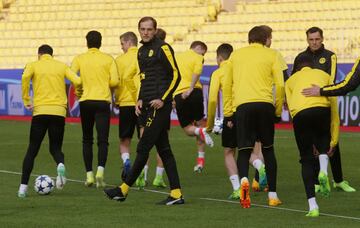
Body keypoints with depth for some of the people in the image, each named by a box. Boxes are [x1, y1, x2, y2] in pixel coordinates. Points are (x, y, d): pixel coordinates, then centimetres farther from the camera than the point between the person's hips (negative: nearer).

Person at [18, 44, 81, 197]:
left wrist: (26, 100, -7)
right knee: (55, 148, 13)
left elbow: (25, 77, -14)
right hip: (59, 111, 1)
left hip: (40, 111, -1)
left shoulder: (33, 65, 8)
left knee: (32, 150, 9)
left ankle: (23, 187, 2)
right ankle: (60, 165, -22)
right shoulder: (62, 66, 13)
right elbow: (77, 81, -1)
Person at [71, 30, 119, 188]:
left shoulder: (79, 59, 3)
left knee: (87, 140, 14)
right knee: (103, 140, -3)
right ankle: (100, 170, -24)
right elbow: (115, 81, -4)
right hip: (103, 101, -1)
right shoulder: (108, 59, 2)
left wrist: (78, 91, 8)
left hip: (85, 102, 1)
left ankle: (89, 175, 10)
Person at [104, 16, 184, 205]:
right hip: (149, 106, 9)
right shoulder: (141, 51, 17)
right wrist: (140, 99, 12)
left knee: (143, 148, -6)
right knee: (164, 150, 6)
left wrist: (163, 99, -15)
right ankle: (176, 194, 7)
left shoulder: (163, 48, -7)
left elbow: (175, 75, -9)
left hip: (159, 106, -9)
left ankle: (124, 189, -2)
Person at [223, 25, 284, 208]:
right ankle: (272, 195, 12)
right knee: (268, 149, 13)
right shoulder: (271, 55, 12)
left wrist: (228, 111, 21)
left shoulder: (236, 54, 18)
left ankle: (243, 179, -29)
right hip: (265, 104, 0)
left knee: (244, 150, 2)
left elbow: (227, 85, 17)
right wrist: (278, 111, 14)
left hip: (242, 104, 0)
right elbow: (280, 85, 5)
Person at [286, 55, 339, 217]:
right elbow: (334, 108, 27)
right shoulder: (324, 75, 32)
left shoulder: (291, 80, 33)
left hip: (299, 114, 0)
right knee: (323, 139, 31)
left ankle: (312, 206, 2)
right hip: (321, 109, 0)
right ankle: (323, 171, 0)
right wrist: (333, 141, 31)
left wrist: (311, 142, 28)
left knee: (307, 159, 11)